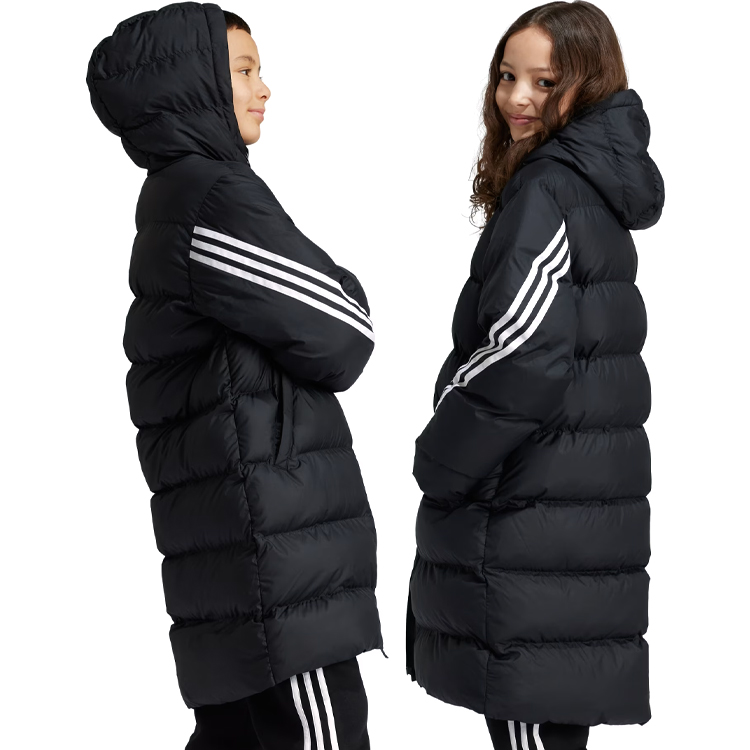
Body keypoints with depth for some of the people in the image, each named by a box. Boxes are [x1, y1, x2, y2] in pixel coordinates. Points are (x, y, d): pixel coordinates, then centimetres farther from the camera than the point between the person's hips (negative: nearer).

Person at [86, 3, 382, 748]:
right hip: (274, 538, -10)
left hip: (230, 543, 10)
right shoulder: (212, 197, -11)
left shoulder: (169, 200, 20)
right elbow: (342, 340, -11)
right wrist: (340, 293, 10)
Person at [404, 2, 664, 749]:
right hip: (581, 508, 10)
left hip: (531, 528, -10)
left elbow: (524, 357, -23)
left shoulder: (546, 189, -13)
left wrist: (440, 464, -10)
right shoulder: (601, 187, 16)